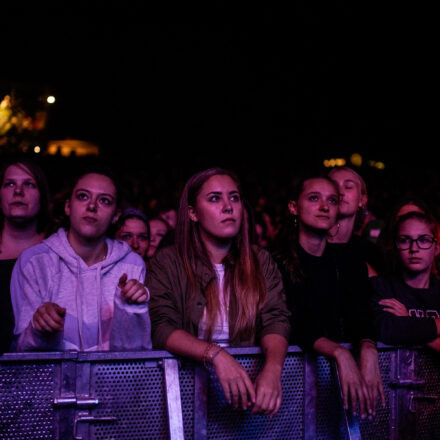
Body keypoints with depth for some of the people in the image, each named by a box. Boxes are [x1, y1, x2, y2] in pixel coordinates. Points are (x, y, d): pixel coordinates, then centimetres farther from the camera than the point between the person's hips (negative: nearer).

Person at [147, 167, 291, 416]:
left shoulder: (261, 262, 8)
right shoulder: (167, 263, 0)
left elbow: (276, 321, -5)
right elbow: (161, 328, -12)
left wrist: (273, 368, -27)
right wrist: (216, 355, -30)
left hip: (247, 377, 3)